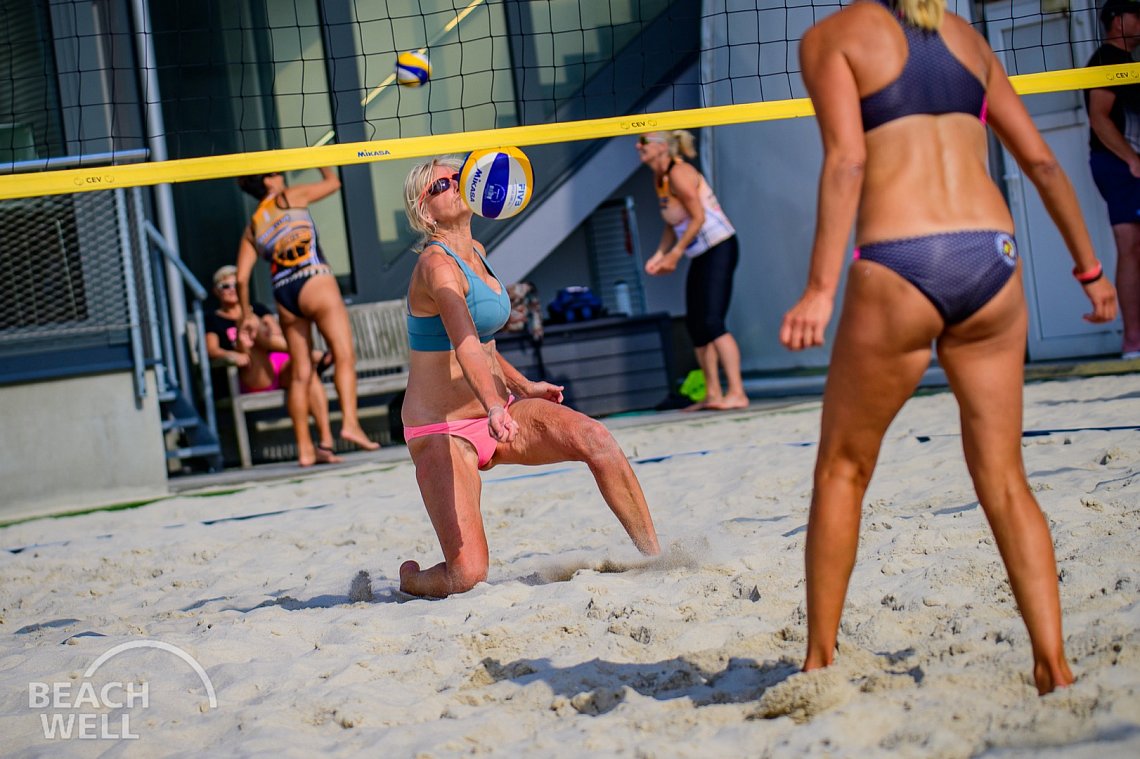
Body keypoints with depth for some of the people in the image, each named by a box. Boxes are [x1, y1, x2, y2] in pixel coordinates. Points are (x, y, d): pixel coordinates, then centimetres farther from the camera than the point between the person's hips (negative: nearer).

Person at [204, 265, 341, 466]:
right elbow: (212, 349, 3)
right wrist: (231, 355, -20)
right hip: (254, 379, -2)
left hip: (282, 368, 3)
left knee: (307, 370, -33)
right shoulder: (213, 320, 22)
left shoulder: (257, 309, 31)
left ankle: (326, 443, -46)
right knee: (250, 323, -23)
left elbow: (278, 335, 15)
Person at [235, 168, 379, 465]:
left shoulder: (252, 228, 18)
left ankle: (304, 447, 5)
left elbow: (241, 277, 12)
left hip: (283, 293, 5)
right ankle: (350, 421, -31)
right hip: (314, 282, -5)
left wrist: (247, 313, 23)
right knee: (344, 355, -11)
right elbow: (333, 183, 20)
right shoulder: (290, 197, 8)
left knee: (300, 373, 7)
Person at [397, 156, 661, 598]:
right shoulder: (436, 265, -18)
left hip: (497, 413, 7)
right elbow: (464, 345, -36)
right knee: (466, 575, -14)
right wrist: (494, 408, -50)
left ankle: (656, 559, -13)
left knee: (593, 438, -21)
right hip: (443, 431, -7)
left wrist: (521, 386, 19)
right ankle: (410, 578, 21)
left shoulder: (476, 253, 9)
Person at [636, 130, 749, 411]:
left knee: (712, 322, -17)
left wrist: (675, 254, -17)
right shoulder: (660, 178, 12)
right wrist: (659, 255, 4)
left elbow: (698, 218, -19)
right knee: (695, 324, 8)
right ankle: (713, 394, 14)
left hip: (719, 248, -10)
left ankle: (736, 393, -18)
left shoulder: (678, 173, -15)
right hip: (700, 256, 10)